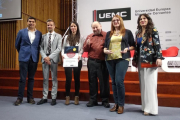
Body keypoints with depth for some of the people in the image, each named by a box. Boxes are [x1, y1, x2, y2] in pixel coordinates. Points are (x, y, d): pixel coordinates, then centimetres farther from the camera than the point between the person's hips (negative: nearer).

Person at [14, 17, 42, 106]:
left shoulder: (39, 33, 6)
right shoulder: (21, 32, 4)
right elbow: (17, 44, 12)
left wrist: (35, 53, 9)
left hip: (34, 58, 1)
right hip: (24, 58, -1)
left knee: (31, 78, 7)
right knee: (22, 78, -1)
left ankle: (30, 97, 16)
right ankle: (20, 98, 10)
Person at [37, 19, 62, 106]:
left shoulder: (58, 36, 5)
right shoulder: (43, 36, 13)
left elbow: (59, 48, -6)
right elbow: (41, 48, 6)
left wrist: (50, 57, -14)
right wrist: (44, 57, -11)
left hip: (53, 59, -2)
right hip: (45, 59, 3)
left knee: (54, 78, 3)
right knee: (45, 79, 7)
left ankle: (54, 98, 11)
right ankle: (44, 97, 15)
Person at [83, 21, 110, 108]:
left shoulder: (106, 35, 1)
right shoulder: (89, 37, 13)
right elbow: (85, 50, 13)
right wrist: (87, 44, -6)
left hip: (103, 62, -3)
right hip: (91, 62, 4)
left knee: (104, 81, 4)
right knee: (92, 81, 10)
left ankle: (105, 100, 18)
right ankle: (93, 100, 22)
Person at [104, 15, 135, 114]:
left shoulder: (127, 32, 10)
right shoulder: (109, 33, 18)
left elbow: (133, 45, 10)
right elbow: (105, 46, 17)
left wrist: (127, 48, -10)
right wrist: (105, 50, -4)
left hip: (122, 59, -4)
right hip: (110, 59, 4)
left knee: (119, 81, -13)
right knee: (113, 82, 7)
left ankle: (121, 105, 2)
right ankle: (116, 103, 18)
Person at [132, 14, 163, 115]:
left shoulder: (153, 31, -1)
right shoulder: (138, 33, 15)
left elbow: (157, 44, -9)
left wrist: (159, 57, -19)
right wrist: (135, 59, 17)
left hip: (151, 60, -6)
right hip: (141, 61, 6)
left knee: (150, 83, -4)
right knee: (143, 84, 9)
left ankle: (151, 108, 4)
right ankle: (146, 106, 19)